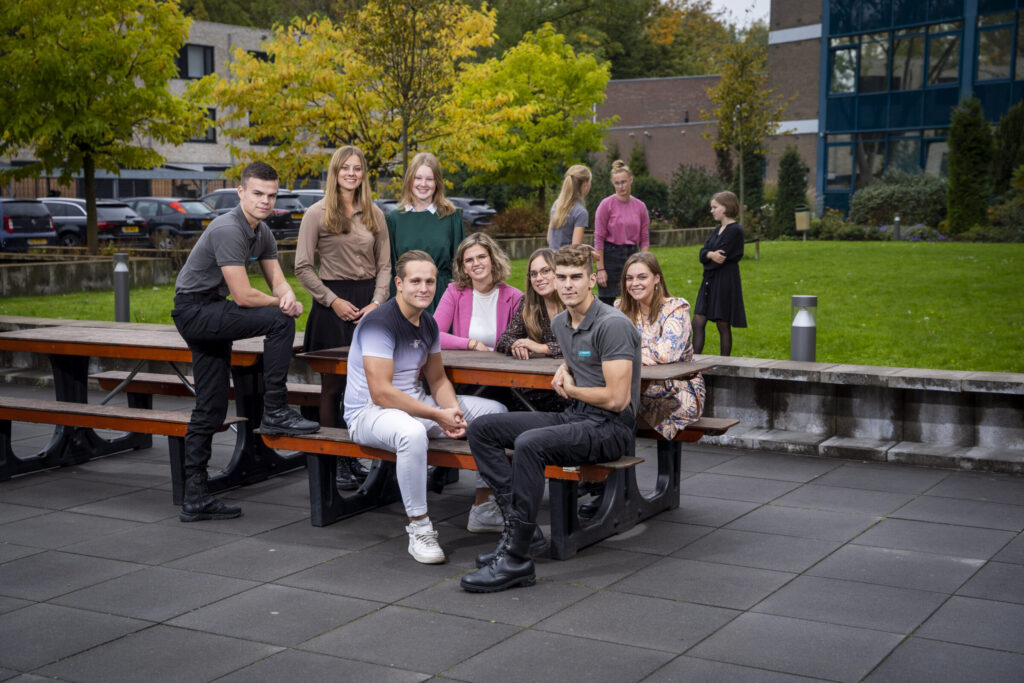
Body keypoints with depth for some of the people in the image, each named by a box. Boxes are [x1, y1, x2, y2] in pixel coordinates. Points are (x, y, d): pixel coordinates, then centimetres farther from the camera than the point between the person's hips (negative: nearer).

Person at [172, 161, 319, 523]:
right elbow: (243, 296, -24)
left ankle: (195, 499, 12)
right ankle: (275, 411, -14)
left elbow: (277, 280, 7)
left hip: (208, 316, 10)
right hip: (195, 309, -10)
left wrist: (289, 297, -16)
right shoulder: (228, 230, -21)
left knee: (210, 409, 8)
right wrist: (279, 303, -7)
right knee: (280, 320, -22)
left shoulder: (262, 233, 9)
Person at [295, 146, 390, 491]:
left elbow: (384, 265, 12)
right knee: (333, 385, -1)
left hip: (369, 302, 4)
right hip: (334, 302, -3)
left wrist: (377, 302, -3)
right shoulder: (318, 214, 0)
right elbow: (303, 267, -2)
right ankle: (334, 463, 4)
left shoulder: (374, 214, 12)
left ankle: (354, 458, 14)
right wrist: (333, 301, -9)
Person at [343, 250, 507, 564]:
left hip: (415, 402, 9)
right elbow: (381, 392, -25)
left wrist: (453, 411, -8)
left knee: (495, 412, 3)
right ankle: (418, 528, -27)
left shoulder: (428, 324, 8)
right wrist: (437, 416, -24)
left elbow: (437, 379, 14)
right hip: (368, 411, -9)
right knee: (412, 433, -43)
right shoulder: (379, 323, -19)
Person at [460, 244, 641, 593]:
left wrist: (571, 389, -5)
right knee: (481, 428, -2)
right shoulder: (560, 323, 12)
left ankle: (517, 559, -28)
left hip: (611, 427, -9)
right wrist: (563, 370, 13)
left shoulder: (612, 325, -16)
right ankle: (516, 522, -11)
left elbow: (616, 399, -21)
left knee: (529, 444, -34)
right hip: (573, 418, 9)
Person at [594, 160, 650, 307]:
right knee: (606, 304, -2)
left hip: (632, 256, 4)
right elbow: (599, 238, -7)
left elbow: (644, 239, 9)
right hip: (610, 256, -4)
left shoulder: (640, 206, 6)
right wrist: (600, 269, -11)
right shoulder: (606, 204, -6)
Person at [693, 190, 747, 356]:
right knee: (698, 323, 3)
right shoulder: (718, 229, 15)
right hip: (709, 281, 8)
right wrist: (711, 254, -17)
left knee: (723, 326, 0)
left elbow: (722, 257, -18)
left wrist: (708, 256, 0)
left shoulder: (735, 230, -11)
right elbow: (703, 253, 5)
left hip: (725, 282, -8)